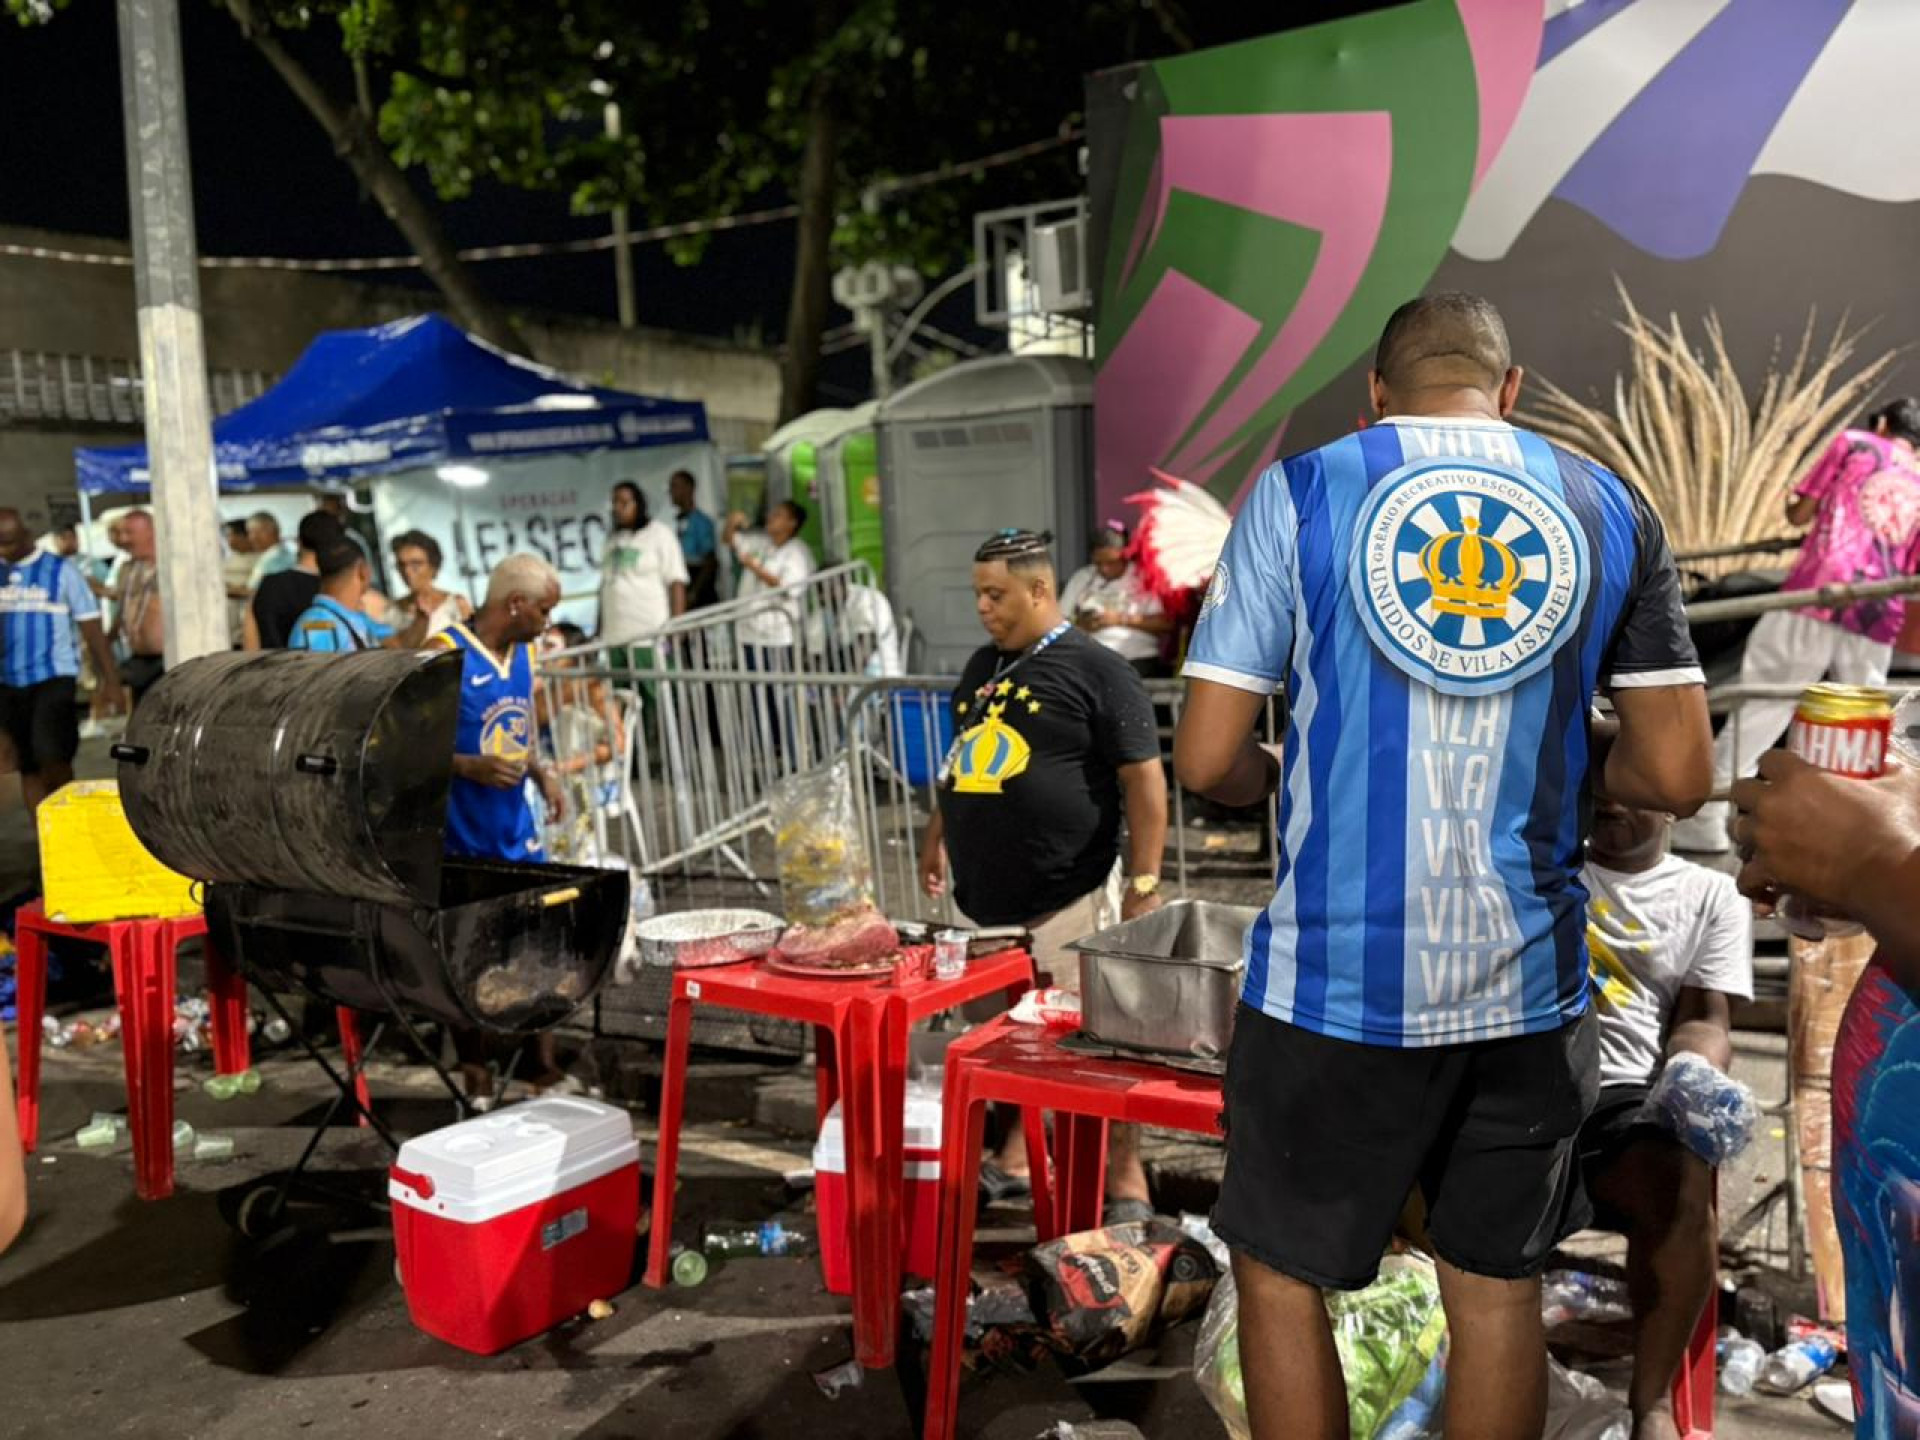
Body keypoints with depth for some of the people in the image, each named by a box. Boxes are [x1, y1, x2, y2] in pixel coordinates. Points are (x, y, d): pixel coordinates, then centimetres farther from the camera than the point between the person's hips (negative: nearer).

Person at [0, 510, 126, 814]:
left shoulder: (60, 571, -1)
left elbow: (91, 627, -1)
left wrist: (111, 680, -5)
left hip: (55, 677, -4)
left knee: (51, 755, -18)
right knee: (28, 766, 8)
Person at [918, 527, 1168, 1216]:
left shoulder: (1096, 668, -9)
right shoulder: (983, 665, 13)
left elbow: (1144, 779, -11)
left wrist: (1144, 884, -14)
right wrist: (938, 836, 22)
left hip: (1069, 897, -6)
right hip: (990, 896, 7)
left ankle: (1126, 1185, 15)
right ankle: (1014, 1160, 31)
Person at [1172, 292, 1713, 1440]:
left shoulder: (1299, 493, -5)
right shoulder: (1612, 507, 4)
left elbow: (1207, 761, -8)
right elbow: (1678, 776, 3)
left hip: (1336, 980, -3)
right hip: (1528, 987, 4)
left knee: (1281, 1274, 15)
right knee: (1499, 1288, 18)